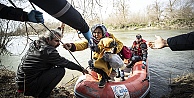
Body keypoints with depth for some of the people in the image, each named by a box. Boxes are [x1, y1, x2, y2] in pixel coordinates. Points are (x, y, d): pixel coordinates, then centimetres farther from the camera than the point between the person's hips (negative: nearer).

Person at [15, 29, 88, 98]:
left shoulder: (34, 45, 5)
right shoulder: (48, 51, -19)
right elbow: (65, 63, -12)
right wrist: (81, 69, -1)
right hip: (29, 86, -9)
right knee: (61, 70, -11)